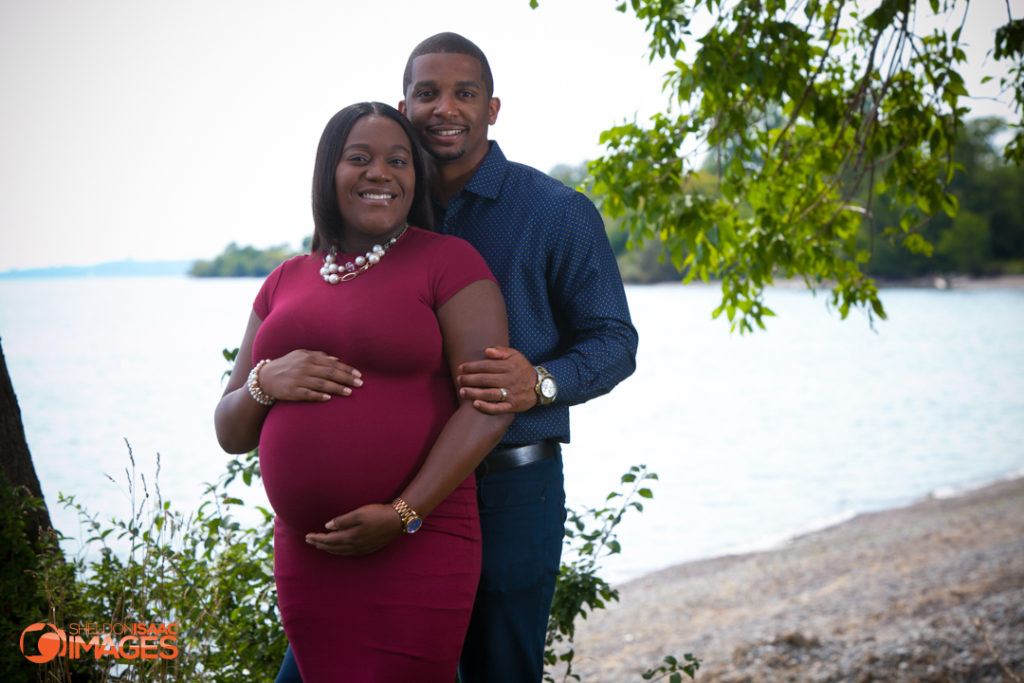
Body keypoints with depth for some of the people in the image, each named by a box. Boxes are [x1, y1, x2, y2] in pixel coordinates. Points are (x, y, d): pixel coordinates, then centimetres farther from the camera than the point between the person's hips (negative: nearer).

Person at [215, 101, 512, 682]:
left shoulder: (448, 261, -2)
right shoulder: (286, 282, 13)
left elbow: (489, 402, -11)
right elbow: (231, 434, 14)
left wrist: (404, 514, -18)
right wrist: (267, 383, -8)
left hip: (417, 553, -5)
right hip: (305, 555, 5)